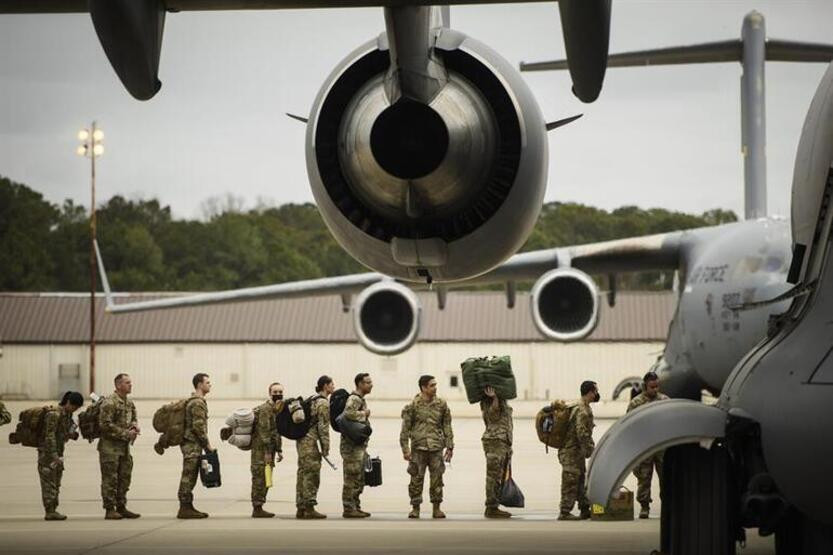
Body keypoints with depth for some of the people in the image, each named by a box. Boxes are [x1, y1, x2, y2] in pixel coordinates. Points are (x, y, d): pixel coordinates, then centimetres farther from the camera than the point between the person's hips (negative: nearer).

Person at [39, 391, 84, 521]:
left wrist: (60, 455, 16)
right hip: (47, 452, -9)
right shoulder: (54, 414, -17)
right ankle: (50, 512, -9)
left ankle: (53, 510, 11)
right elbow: (49, 436, -22)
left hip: (58, 452, 9)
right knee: (49, 482, -8)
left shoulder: (68, 414, 9)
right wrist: (54, 455, -26)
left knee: (56, 484, 9)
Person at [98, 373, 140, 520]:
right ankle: (109, 510, -1)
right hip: (110, 446, -8)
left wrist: (134, 427, 0)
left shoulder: (129, 403, 13)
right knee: (110, 479, -4)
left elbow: (134, 419, 25)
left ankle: (121, 508, 18)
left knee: (124, 478, 10)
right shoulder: (109, 403, -14)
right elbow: (105, 425, -19)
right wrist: (125, 433, -17)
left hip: (125, 446, 8)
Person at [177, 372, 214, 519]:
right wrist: (207, 444, -14)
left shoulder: (194, 401, 18)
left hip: (192, 445, 10)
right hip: (192, 445, -10)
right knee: (188, 476, -8)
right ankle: (185, 509, -8)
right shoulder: (198, 403, -14)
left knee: (190, 477, 10)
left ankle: (187, 507, 13)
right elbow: (198, 426, -20)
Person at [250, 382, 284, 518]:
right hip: (261, 449, -9)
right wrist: (267, 452, -21)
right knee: (260, 478, -8)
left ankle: (259, 507, 15)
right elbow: (263, 431, -19)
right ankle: (257, 508, -6)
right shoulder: (265, 409, -14)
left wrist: (279, 450, 19)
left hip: (269, 449, 9)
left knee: (265, 479, 10)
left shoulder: (279, 409, 15)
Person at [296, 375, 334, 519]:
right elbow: (323, 426, -15)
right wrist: (325, 447, -12)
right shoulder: (323, 403, -11)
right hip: (310, 442, -9)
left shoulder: (312, 400, 17)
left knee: (303, 474, 10)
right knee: (311, 475, -7)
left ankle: (301, 509, 11)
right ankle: (309, 509, -8)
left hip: (302, 440, 9)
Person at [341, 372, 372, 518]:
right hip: (352, 446, -10)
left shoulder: (361, 400, 18)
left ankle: (356, 507, 18)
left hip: (360, 446, 10)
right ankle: (349, 509, -5)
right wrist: (363, 414, -19)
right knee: (352, 479, -7)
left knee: (359, 479, 13)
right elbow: (348, 413, -35)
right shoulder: (354, 399, -14)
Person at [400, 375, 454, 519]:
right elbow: (405, 429, 0)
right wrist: (405, 449, -5)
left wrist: (449, 447, 7)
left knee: (437, 479, 2)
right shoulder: (413, 406, -1)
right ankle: (415, 508, 11)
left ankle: (437, 508, 11)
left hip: (436, 448, 2)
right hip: (418, 448, -2)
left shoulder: (441, 405, 7)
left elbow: (447, 427, 11)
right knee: (416, 479, 1)